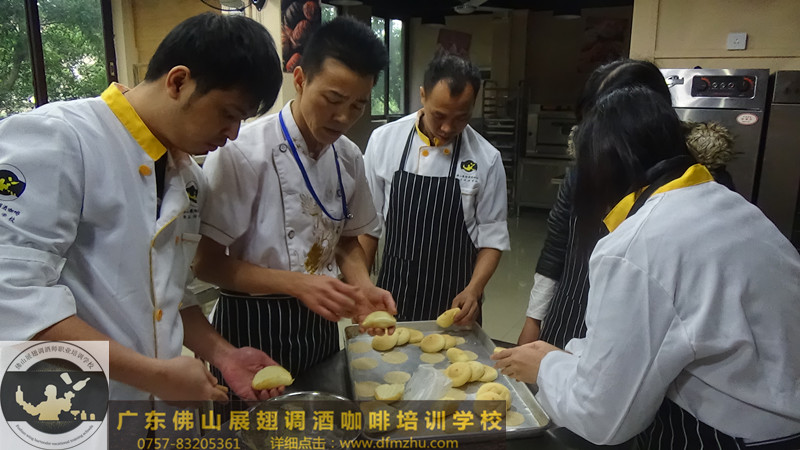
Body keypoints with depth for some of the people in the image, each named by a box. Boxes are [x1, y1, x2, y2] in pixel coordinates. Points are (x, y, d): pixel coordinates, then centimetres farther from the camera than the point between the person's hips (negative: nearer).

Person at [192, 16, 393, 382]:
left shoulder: (349, 157, -2)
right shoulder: (241, 154, -20)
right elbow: (207, 262, -16)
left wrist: (361, 286, -9)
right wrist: (296, 283, -27)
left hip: (319, 321, 6)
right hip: (251, 327, -5)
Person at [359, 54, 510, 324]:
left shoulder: (486, 159, -9)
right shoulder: (384, 140, -7)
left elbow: (492, 236, -2)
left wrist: (474, 289, -17)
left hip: (454, 299, 0)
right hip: (393, 294, 1)